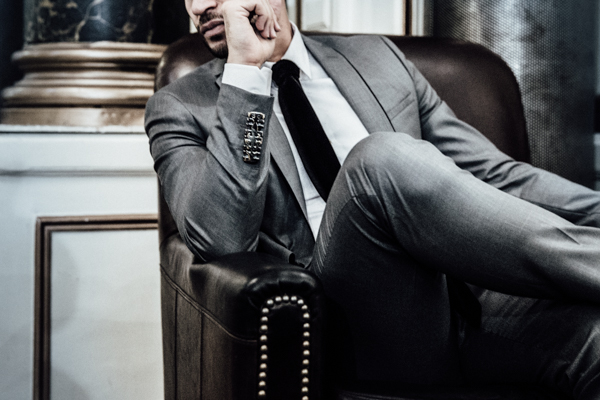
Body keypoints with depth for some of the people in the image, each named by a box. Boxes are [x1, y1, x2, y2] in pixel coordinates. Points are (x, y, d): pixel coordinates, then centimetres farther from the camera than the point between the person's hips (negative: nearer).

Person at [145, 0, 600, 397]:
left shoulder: (375, 58, 20)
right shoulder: (181, 107, 11)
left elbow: (493, 173, 17)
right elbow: (219, 241, -9)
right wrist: (246, 68, -9)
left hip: (468, 287, 2)